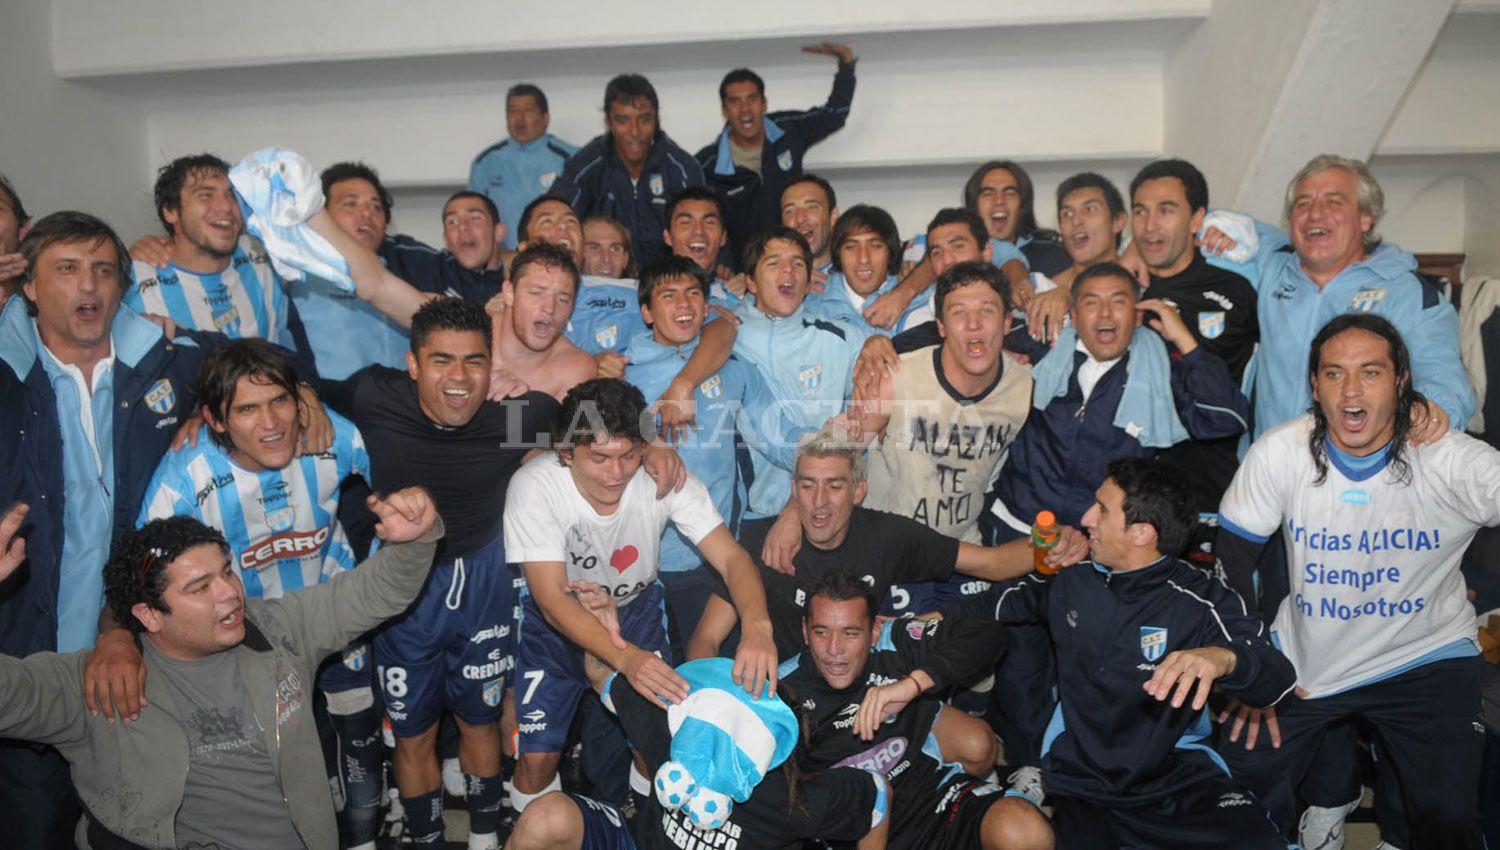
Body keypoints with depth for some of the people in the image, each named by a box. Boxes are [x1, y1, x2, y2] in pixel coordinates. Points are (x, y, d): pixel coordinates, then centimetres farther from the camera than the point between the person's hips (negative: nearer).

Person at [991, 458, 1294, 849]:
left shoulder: (1202, 601, -8)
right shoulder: (1070, 577, 4)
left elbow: (1280, 678, -19)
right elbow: (1007, 602, 23)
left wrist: (1222, 658, -39)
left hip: (1177, 772, -1)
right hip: (1080, 778, 1)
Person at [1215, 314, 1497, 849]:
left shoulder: (1457, 463, -17)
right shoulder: (1279, 454, -14)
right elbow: (1230, 566, -6)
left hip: (1425, 659, -1)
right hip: (1303, 659, 1)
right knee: (1244, 781, 0)